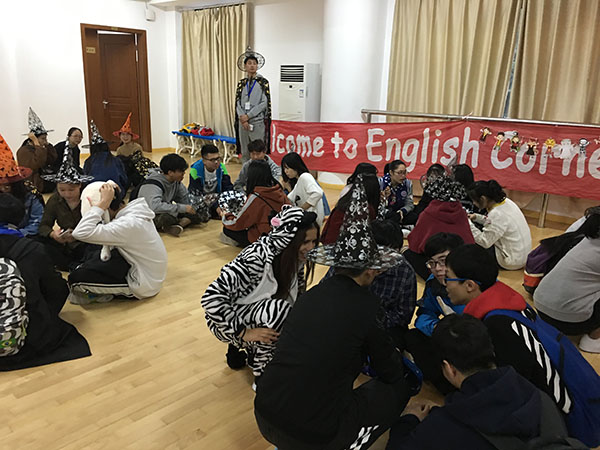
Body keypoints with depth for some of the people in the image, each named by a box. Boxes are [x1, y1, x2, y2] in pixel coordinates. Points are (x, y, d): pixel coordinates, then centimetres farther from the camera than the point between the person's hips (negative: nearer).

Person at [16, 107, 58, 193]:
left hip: (48, 185, 9)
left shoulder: (40, 149, 19)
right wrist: (36, 143, -21)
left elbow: (53, 159, 7)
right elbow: (37, 164, -27)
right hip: (36, 188, -9)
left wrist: (47, 143, 4)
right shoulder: (24, 151, -10)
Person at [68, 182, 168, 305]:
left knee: (76, 278, -12)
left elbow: (81, 233, -37)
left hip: (143, 285, -9)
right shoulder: (134, 211, -1)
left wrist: (102, 203, -30)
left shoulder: (128, 224, -30)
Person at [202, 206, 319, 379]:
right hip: (227, 320, -7)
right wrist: (243, 332, -29)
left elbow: (299, 293, 7)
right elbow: (211, 298, -34)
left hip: (258, 312, 8)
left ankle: (246, 347, 10)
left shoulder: (295, 258, -10)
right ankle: (261, 369, -9)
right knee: (279, 308, -32)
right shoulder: (256, 257, -32)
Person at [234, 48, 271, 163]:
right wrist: (242, 118, -10)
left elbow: (264, 103, -7)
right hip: (243, 122, 4)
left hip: (258, 122, -4)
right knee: (244, 152, 8)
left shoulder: (263, 82, 0)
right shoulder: (241, 83, 12)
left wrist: (248, 116, -12)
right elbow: (238, 103, 7)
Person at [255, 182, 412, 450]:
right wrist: (399, 358, 27)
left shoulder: (310, 295, 2)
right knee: (400, 388, 12)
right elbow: (390, 373, 3)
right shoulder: (368, 307, -12)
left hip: (264, 417, 5)